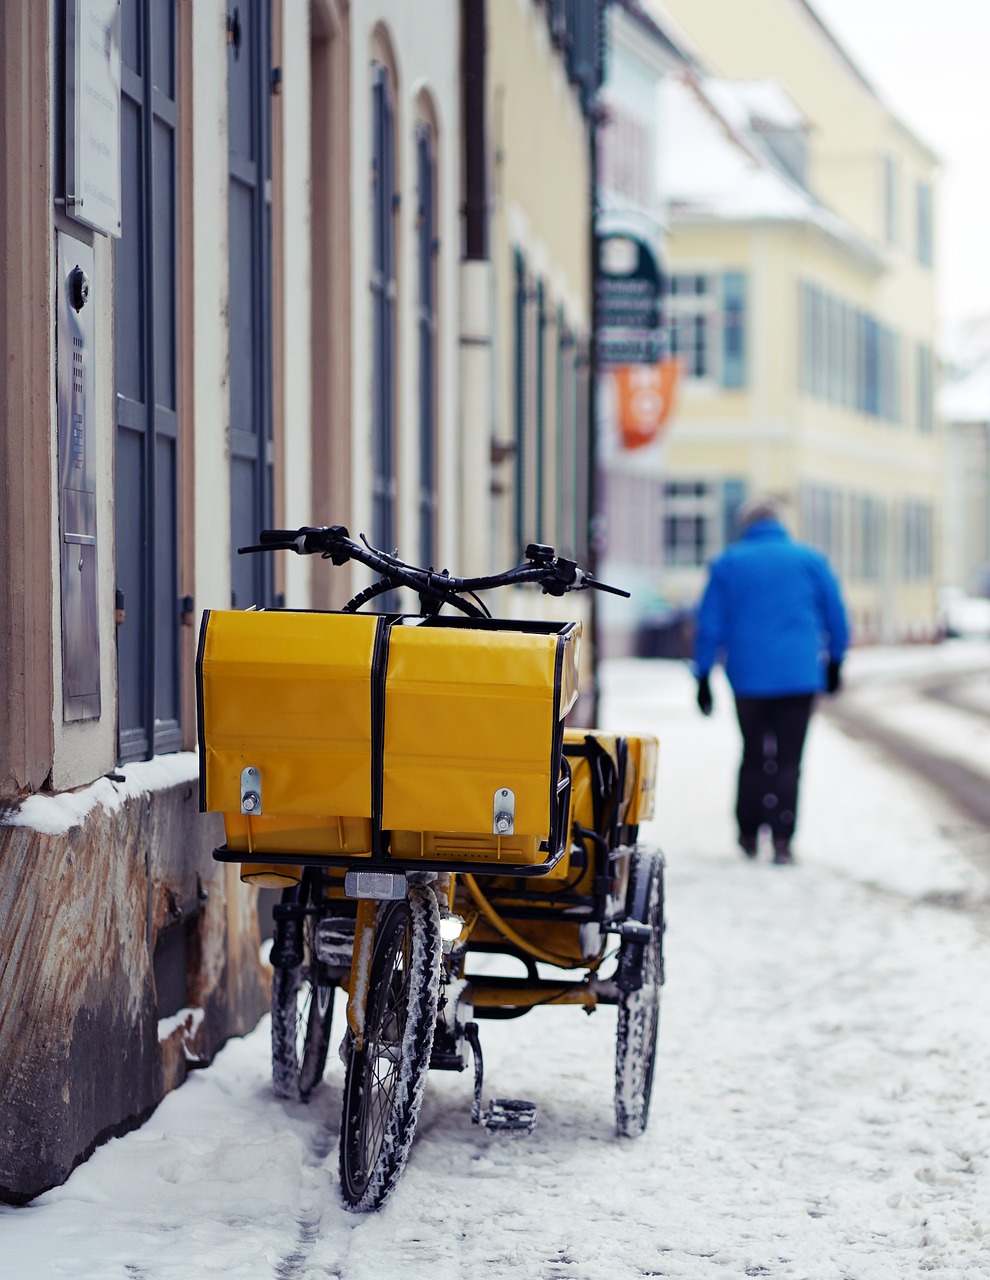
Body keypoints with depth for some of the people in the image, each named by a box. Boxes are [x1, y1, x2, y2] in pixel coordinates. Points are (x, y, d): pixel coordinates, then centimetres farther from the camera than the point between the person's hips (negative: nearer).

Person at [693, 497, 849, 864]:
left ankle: (749, 834, 16)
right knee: (788, 759, 1)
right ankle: (782, 840, -9)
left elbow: (710, 624, 2)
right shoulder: (810, 560, 4)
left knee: (754, 756, 14)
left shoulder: (727, 563, 3)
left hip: (748, 678, 1)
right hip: (800, 677, -1)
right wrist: (834, 663, 21)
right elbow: (836, 617, 8)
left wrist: (703, 677, 7)